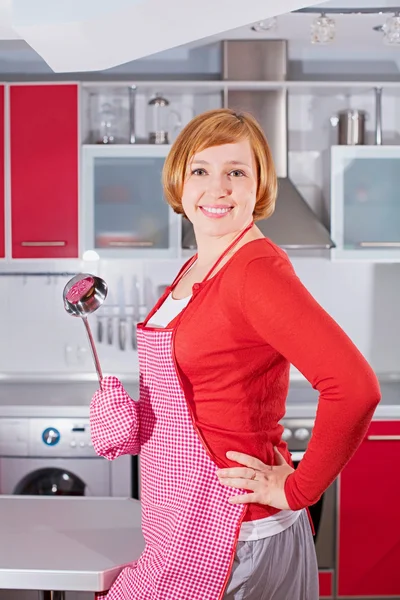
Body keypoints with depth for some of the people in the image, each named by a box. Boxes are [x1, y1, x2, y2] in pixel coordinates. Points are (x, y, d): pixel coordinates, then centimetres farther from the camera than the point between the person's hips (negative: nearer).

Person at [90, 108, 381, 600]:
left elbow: (355, 388, -30)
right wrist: (126, 411, 2)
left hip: (228, 530, -8)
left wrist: (298, 490, -19)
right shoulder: (196, 268, 7)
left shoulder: (257, 269, -20)